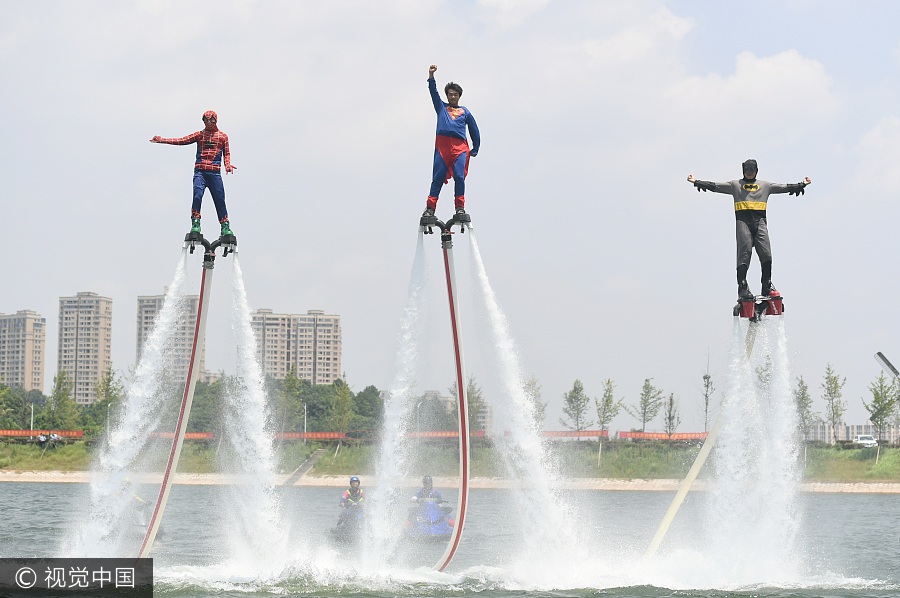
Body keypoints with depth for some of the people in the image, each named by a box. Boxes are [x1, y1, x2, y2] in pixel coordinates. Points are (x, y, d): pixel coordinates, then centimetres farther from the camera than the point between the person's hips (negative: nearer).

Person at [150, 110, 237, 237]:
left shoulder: (223, 136, 14)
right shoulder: (199, 135, 13)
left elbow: (226, 153, 12)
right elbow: (182, 141, 7)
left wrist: (227, 164, -9)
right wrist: (162, 140, -1)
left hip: (215, 172, 0)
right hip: (200, 171, 0)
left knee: (220, 200, -2)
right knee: (197, 196, -16)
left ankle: (225, 227, 5)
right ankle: (195, 224, -12)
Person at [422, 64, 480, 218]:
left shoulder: (465, 111, 21)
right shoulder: (441, 107, 22)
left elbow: (474, 131, 23)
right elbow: (433, 92, 11)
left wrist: (475, 150, 18)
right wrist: (431, 76, -2)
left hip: (460, 146, 0)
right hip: (442, 145, 0)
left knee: (459, 176, -11)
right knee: (438, 178, -5)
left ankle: (460, 207, -7)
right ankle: (430, 207, -7)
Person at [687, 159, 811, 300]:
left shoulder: (765, 185, 24)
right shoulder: (735, 185, 19)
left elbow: (784, 188, 24)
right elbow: (715, 186, 14)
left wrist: (802, 184, 20)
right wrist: (697, 182, 6)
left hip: (760, 221, 2)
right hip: (742, 221, -2)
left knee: (766, 253, -10)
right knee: (744, 253, -11)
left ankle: (767, 285, -2)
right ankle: (742, 287, -11)